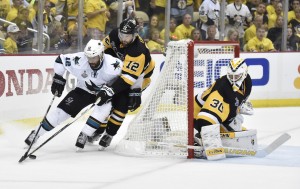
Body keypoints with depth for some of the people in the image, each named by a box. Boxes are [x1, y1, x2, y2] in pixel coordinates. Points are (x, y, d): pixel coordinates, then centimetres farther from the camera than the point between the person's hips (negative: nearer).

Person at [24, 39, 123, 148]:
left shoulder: (112, 64, -32)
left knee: (103, 110, -33)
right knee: (62, 110, -6)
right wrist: (58, 78, -13)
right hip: (84, 90, 2)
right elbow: (60, 59, -11)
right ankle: (36, 133, 6)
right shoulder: (79, 60, -26)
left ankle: (84, 135, -18)